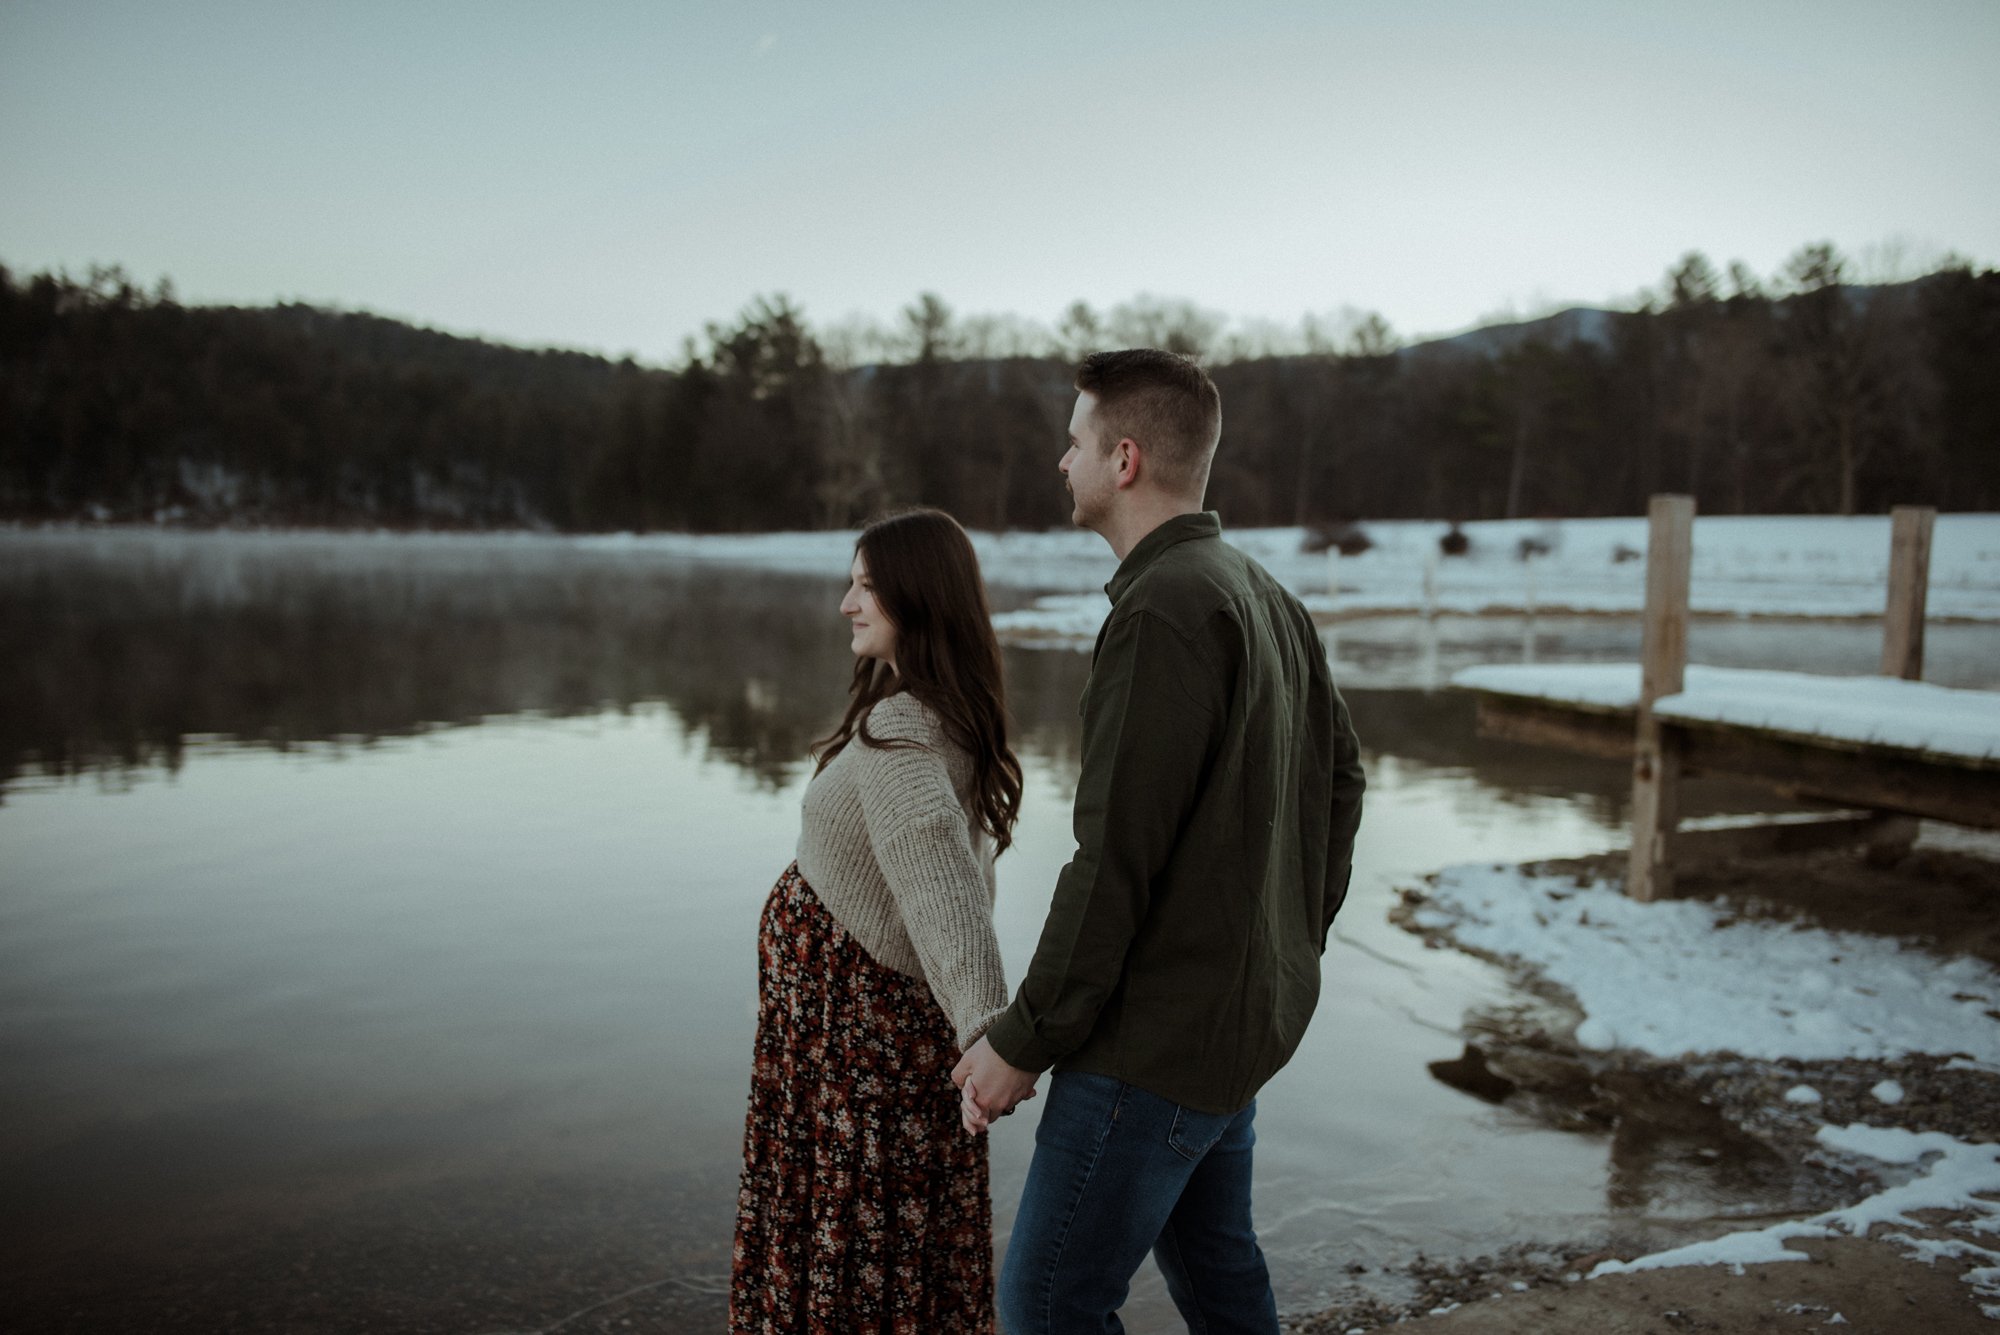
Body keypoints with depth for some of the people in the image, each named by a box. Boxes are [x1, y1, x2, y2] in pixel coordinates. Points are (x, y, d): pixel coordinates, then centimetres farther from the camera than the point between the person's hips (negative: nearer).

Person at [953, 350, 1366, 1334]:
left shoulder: (1163, 610, -21)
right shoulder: (1267, 598, 9)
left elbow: (1115, 860, -23)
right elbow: (1339, 781, 16)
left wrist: (1022, 1041, -15)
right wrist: (1292, 946, 20)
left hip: (1161, 1034, -10)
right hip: (1250, 1017, 10)